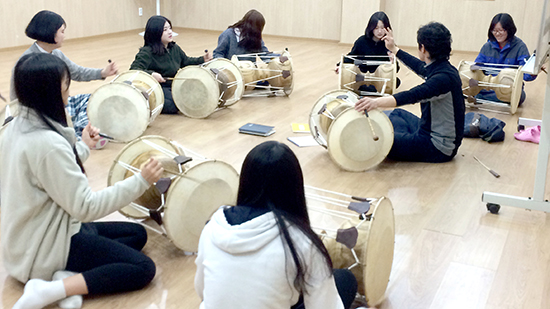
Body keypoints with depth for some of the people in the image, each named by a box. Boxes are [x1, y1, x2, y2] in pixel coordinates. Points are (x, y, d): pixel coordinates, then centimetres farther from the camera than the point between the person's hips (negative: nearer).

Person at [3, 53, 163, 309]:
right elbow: (86, 207, -25)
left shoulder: (17, 128, 1)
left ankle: (69, 275, -3)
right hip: (45, 250, -10)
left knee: (137, 234, 15)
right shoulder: (47, 143, -28)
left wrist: (83, 146, 21)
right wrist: (141, 181, -20)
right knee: (143, 269, -7)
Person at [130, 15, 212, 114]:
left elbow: (186, 61, 25)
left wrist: (202, 60, 9)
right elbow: (134, 69, -24)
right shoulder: (146, 52, -15)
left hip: (174, 86, 9)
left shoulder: (174, 48, 9)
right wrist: (151, 74, -41)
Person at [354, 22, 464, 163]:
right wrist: (394, 49, 33)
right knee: (398, 113, 29)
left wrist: (378, 101, -55)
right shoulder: (441, 68, 3)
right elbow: (420, 67, 24)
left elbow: (415, 95, -42)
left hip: (439, 148, -10)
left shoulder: (444, 77, -27)